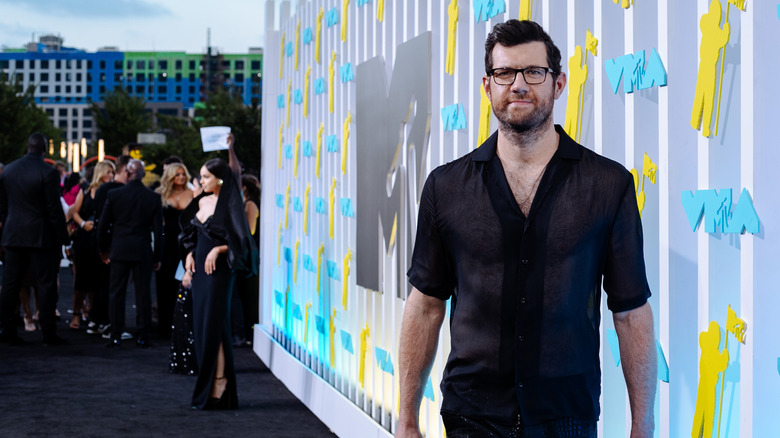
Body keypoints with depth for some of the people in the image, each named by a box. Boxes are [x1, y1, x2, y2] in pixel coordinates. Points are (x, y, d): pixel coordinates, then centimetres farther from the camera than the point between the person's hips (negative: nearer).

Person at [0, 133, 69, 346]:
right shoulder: (48, 172, -13)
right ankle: (48, 334, 1)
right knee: (45, 286, 0)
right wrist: (63, 238, -7)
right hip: (41, 237, -5)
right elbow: (54, 209, -13)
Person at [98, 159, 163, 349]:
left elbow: (103, 225, 3)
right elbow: (158, 229, 0)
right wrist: (157, 256, 7)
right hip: (143, 251, 0)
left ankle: (116, 336, 4)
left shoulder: (114, 195, -3)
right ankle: (142, 336, 6)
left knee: (117, 292, 6)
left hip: (119, 250, 0)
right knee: (143, 293, 5)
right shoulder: (154, 198, -3)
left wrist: (103, 249, 16)